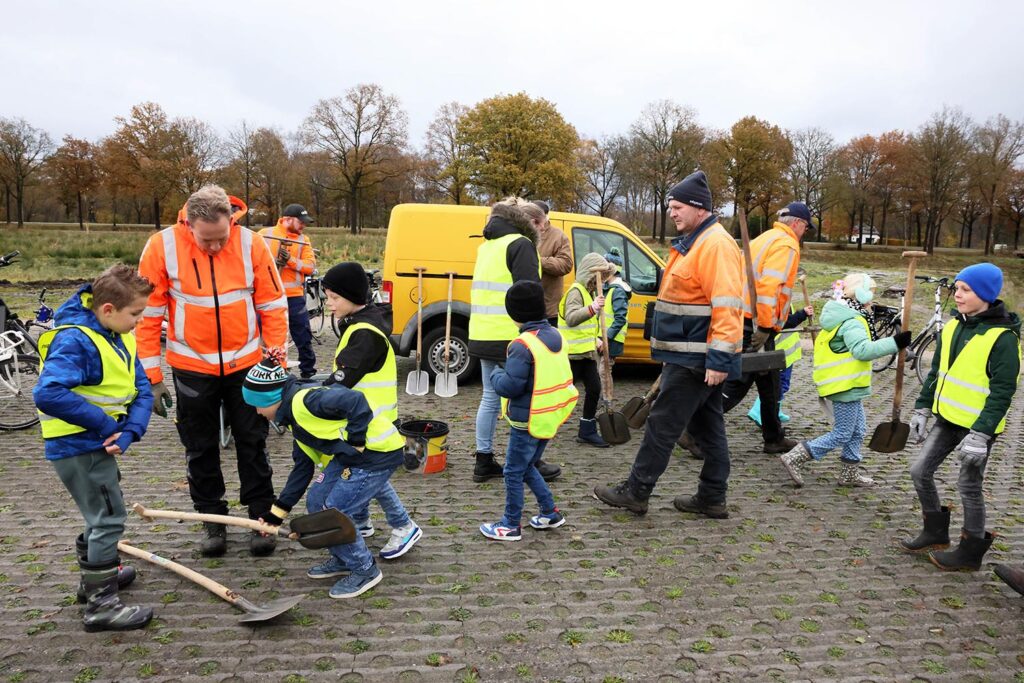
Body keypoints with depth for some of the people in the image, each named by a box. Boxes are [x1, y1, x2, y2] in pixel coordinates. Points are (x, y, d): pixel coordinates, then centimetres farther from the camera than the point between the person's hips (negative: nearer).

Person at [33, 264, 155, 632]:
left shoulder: (119, 337, 4)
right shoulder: (75, 341, -22)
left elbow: (142, 390, 1)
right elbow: (48, 394, -34)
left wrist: (129, 432, -15)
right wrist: (104, 424, -26)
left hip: (99, 444, 9)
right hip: (78, 446, -9)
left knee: (103, 510, 24)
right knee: (108, 517, -4)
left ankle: (97, 573, 45)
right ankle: (101, 604, 7)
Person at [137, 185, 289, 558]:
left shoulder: (251, 244, -11)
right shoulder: (162, 247, -12)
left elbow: (274, 306, -4)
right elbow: (148, 315, -6)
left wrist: (276, 359, -4)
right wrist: (152, 378, -5)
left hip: (245, 365, 0)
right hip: (192, 369, 0)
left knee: (252, 444, 9)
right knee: (201, 450, 12)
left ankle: (261, 517, 23)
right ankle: (213, 521, 28)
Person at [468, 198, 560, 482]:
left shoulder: (486, 247, 18)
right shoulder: (520, 245, -9)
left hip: (483, 336, 8)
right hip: (511, 337, -8)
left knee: (490, 397, 14)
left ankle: (484, 462, 18)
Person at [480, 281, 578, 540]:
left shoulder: (523, 345, -22)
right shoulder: (556, 336, 4)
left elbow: (510, 386, -24)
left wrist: (495, 374, -4)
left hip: (527, 421, -8)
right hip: (550, 418, 8)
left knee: (514, 472, 7)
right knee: (527, 468, 24)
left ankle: (511, 525, 17)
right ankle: (550, 512, 28)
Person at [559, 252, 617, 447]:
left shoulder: (590, 292, 17)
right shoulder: (575, 291, -15)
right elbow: (571, 318, -34)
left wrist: (596, 339, 14)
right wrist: (592, 308, -48)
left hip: (586, 351, 9)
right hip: (572, 352, -9)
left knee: (594, 388, 8)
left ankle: (587, 432, 17)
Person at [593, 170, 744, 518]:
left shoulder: (715, 245, -17)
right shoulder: (692, 242, 17)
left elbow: (727, 305, -24)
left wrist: (719, 358, -26)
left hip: (697, 359, -11)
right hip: (691, 355, 11)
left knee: (663, 424, -3)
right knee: (708, 427, 14)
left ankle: (635, 492, 8)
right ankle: (712, 498, 24)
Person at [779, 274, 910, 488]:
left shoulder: (840, 317, 14)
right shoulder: (852, 322, -18)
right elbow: (862, 350, -31)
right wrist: (894, 343, -30)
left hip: (846, 384, 10)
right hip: (846, 386, -10)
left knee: (857, 430, 18)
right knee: (842, 434, -4)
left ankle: (850, 473, 26)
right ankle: (795, 458, -4)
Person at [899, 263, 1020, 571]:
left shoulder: (1002, 337, -17)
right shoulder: (953, 326, 4)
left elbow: (1002, 392, -18)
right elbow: (936, 372, 12)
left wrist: (980, 434, -21)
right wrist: (922, 409, 9)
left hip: (978, 427, -7)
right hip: (947, 420, 7)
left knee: (969, 487, 5)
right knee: (920, 471, 9)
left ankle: (970, 553, 23)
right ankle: (936, 533, 27)